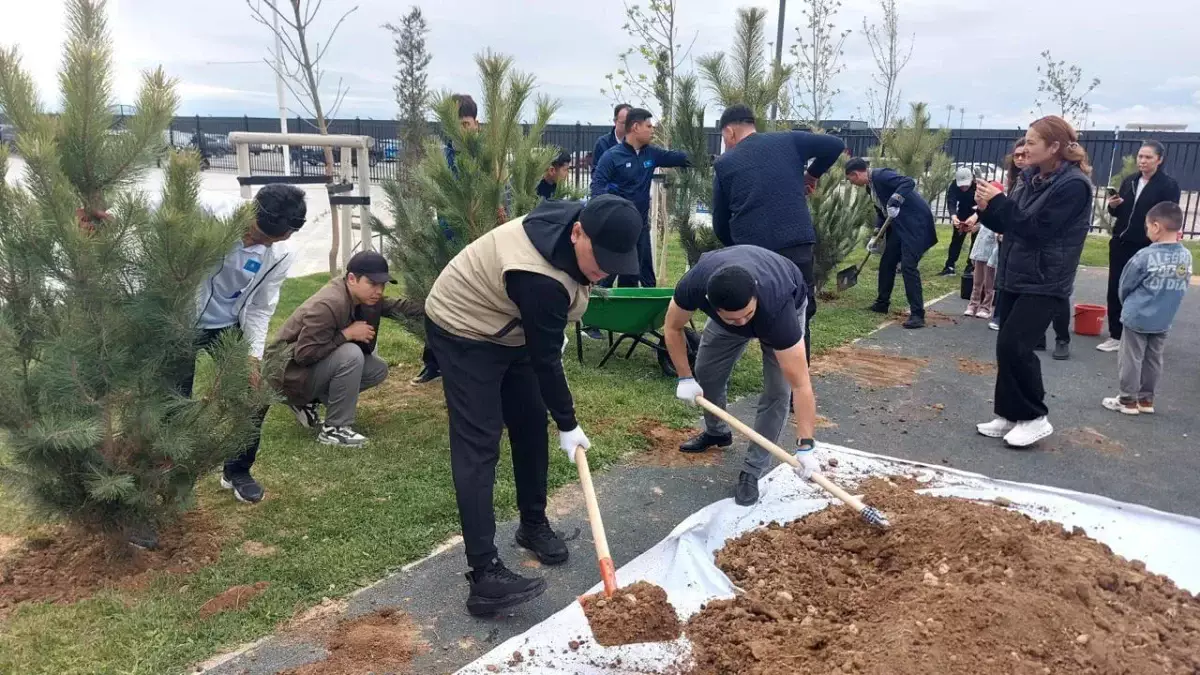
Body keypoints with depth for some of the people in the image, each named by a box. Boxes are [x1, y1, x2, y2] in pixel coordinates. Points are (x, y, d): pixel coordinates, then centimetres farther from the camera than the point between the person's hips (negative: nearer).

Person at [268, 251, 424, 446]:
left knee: (378, 369, 0)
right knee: (351, 354, -31)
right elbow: (304, 355, -32)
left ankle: (308, 402, 10)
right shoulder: (328, 306, -30)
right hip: (292, 373, -9)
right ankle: (334, 429, -17)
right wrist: (348, 334, -29)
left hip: (319, 367, 9)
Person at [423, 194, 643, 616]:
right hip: (463, 332, -9)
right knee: (479, 446, -14)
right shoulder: (540, 278, -37)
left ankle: (533, 524, 27)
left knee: (531, 425, 9)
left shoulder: (571, 224, -10)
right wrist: (568, 424, -16)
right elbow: (546, 359, -27)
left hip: (508, 328, 9)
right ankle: (484, 575, -15)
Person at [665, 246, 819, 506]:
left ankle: (752, 471, -3)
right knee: (706, 372, 5)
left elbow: (800, 385, -42)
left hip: (787, 303, -3)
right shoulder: (694, 285, -40)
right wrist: (685, 378, -19)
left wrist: (805, 446, -43)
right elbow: (672, 328, -16)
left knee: (777, 390, -16)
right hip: (727, 304, 3)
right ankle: (717, 432, 34)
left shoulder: (777, 307, -46)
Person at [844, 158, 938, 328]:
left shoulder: (880, 175, -16)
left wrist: (895, 201, -35)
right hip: (899, 226, 10)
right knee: (886, 263, 16)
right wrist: (876, 235, 14)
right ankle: (882, 303, 31)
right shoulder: (871, 185, 13)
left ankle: (917, 314, -14)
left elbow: (909, 182, -28)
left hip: (915, 222, -10)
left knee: (908, 266, -15)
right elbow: (881, 211, 21)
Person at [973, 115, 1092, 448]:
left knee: (1014, 346, -12)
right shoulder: (1034, 178, 10)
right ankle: (1010, 415, 18)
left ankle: (1034, 417, 3)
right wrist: (988, 208, -5)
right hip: (1016, 277, 8)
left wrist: (998, 201, -18)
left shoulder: (1073, 185, -15)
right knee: (1008, 348, 8)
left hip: (1045, 284, -8)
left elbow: (1037, 228, -21)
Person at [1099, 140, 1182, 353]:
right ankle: (1116, 336, 16)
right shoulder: (1129, 181, 9)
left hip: (1147, 249, -5)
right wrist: (1113, 206, -5)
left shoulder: (1169, 185, -7)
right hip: (1121, 244, 5)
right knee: (1115, 290, 6)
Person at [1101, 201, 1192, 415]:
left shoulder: (1146, 255, -19)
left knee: (1131, 359, 5)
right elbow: (1182, 287, 6)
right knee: (1153, 359, 15)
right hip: (1164, 320, 5)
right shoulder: (1186, 256, -4)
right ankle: (1146, 398, 24)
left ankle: (1128, 399, 12)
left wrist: (1127, 304, 12)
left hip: (1137, 318, -5)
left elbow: (1125, 286, -7)